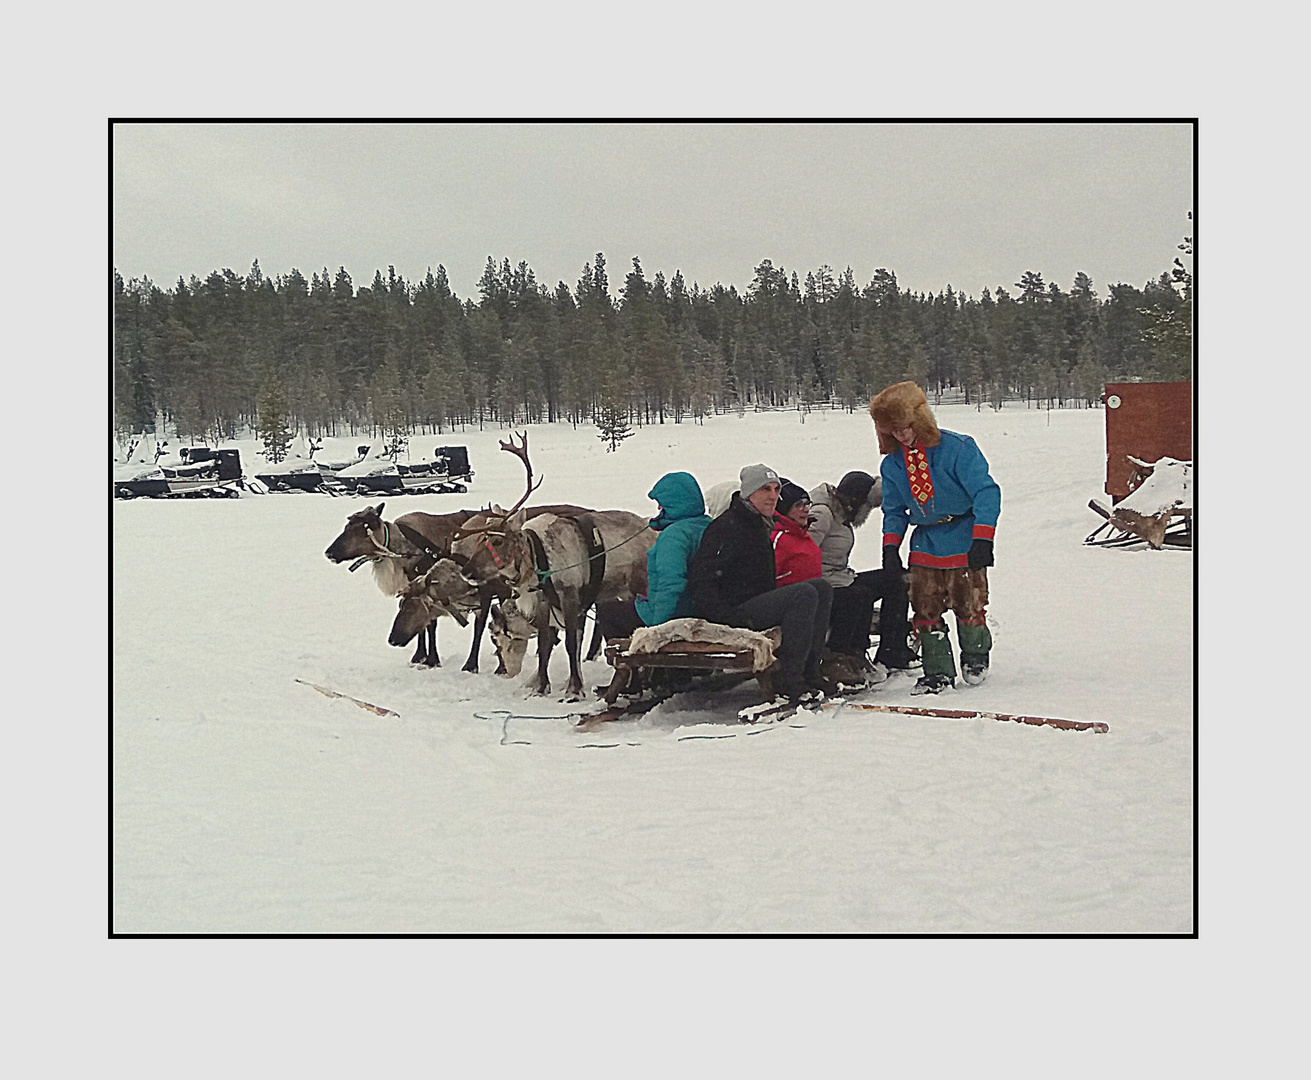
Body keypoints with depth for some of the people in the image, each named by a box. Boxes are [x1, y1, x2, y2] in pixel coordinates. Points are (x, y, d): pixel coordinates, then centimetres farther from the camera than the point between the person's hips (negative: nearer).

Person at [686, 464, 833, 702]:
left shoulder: (760, 526, 18)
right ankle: (788, 680, -26)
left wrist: (776, 599, 18)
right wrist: (728, 617, -25)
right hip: (736, 611, -10)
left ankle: (808, 672, -1)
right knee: (804, 594, -25)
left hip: (757, 601, 10)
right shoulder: (727, 527, -13)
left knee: (822, 587, 3)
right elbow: (700, 580, -20)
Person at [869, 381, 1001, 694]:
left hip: (964, 544, -5)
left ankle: (975, 656, 28)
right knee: (925, 610, 2)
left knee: (969, 605, 2)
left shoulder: (957, 448, -13)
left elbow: (986, 492, -14)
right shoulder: (892, 464, 5)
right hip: (924, 547, 5)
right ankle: (938, 671, 13)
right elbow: (894, 510, 16)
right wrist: (890, 546, 2)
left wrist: (982, 538, -20)